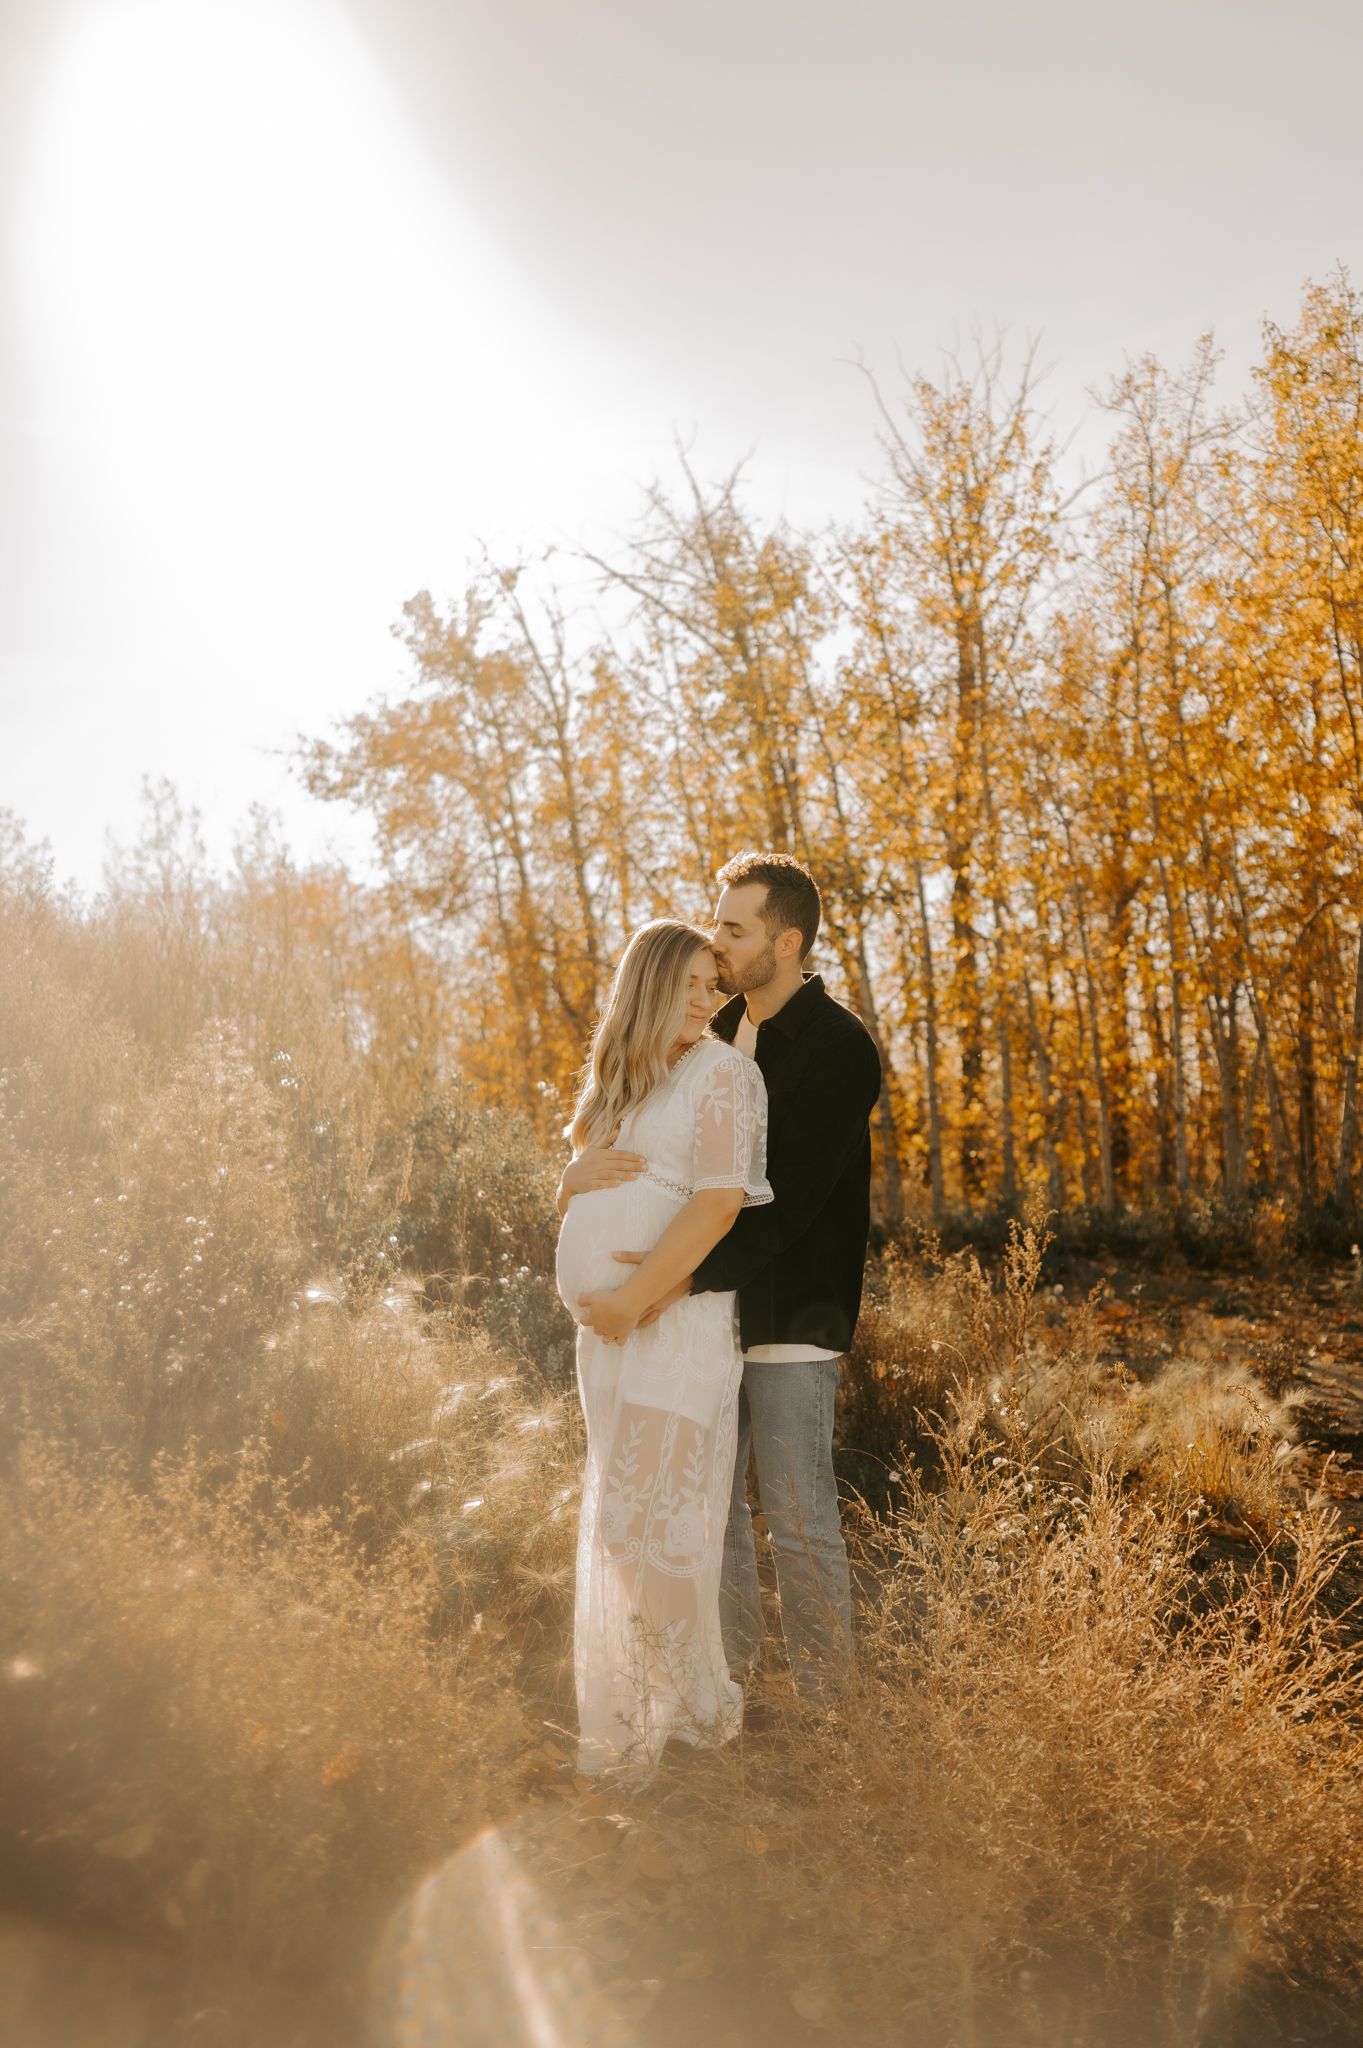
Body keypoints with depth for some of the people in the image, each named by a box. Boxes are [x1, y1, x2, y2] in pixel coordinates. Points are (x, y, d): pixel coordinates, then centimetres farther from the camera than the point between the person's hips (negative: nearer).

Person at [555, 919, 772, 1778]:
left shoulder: (720, 1071, -4)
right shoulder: (618, 1081, 16)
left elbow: (721, 1200, -15)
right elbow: (574, 1196, 22)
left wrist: (635, 1296, -17)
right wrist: (574, 1175, -3)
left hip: (679, 1316, -7)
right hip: (605, 1323, 7)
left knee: (644, 1521, -9)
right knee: (617, 1521, 11)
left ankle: (701, 1713, 9)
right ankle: (630, 1715, 23)